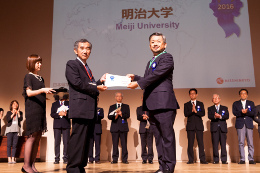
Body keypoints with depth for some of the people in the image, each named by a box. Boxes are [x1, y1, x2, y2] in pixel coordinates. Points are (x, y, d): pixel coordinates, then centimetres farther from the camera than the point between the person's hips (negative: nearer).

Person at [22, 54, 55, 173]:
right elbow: (29, 93, -12)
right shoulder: (28, 76, 0)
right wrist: (42, 90, -24)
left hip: (41, 109, 7)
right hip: (32, 109, -7)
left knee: (38, 138, 4)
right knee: (32, 136, -8)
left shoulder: (41, 78, 20)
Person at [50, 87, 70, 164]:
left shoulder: (68, 103, 14)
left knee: (66, 142, -4)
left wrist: (66, 113, -15)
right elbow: (52, 114, 5)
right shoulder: (54, 104, 17)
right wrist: (59, 114, -11)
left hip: (66, 125, -1)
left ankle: (65, 158, 1)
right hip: (57, 125, 1)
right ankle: (57, 159, 1)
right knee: (57, 142, -3)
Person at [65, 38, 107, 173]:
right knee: (78, 139, -9)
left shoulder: (87, 68, 26)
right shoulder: (71, 64, 1)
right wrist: (96, 88, -10)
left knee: (86, 139, 9)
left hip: (90, 110, 8)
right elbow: (77, 83, -12)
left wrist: (100, 81, 9)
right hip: (80, 108, -8)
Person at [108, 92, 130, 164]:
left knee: (124, 144, -3)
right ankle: (115, 159, 5)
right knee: (115, 144, 0)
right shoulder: (112, 107, 17)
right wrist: (115, 115, -12)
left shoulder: (126, 106, 14)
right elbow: (109, 117, 6)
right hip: (114, 127, 1)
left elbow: (128, 115, 0)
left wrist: (121, 114, -15)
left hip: (123, 127, -1)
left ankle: (124, 159, 2)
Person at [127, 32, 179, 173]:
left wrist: (138, 83, -14)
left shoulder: (167, 57, -1)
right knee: (158, 137, 11)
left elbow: (156, 75, -14)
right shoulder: (150, 62, 25)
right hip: (152, 105, 9)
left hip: (164, 104, -8)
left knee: (167, 136, -3)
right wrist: (135, 78, 9)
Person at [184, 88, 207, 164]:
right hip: (190, 125, 0)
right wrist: (192, 111, -17)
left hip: (199, 125, 0)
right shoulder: (186, 104, 12)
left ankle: (202, 159, -1)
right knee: (190, 143, -1)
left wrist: (196, 111, -13)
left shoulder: (200, 104, 13)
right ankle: (191, 159, 4)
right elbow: (186, 114, -3)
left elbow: (203, 114, 0)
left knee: (200, 143, -4)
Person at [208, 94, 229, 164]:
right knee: (215, 144, -2)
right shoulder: (210, 108, 14)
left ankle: (224, 160, 2)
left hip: (223, 127, 0)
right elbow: (209, 116, -3)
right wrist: (215, 116, -24)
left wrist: (220, 116, -17)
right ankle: (216, 160, 3)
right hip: (214, 128, 0)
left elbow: (227, 116, 0)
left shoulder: (225, 108, 16)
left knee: (223, 144, -2)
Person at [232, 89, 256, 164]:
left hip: (249, 124, 1)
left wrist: (247, 112, -15)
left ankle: (251, 159, 4)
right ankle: (242, 159, 0)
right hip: (240, 124, -1)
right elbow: (234, 113, -1)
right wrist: (241, 112, -17)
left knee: (250, 142, -2)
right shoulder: (235, 103, 14)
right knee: (241, 142, -4)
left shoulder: (251, 103, 16)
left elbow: (253, 113, 2)